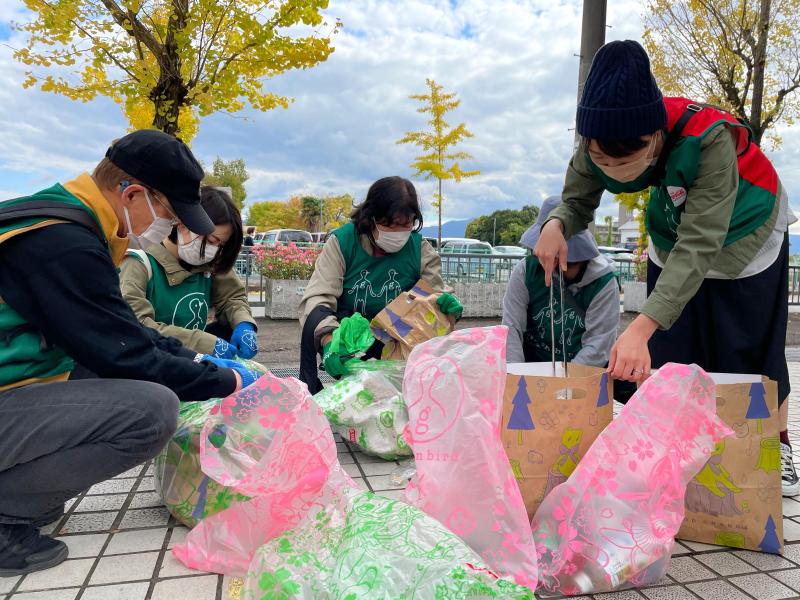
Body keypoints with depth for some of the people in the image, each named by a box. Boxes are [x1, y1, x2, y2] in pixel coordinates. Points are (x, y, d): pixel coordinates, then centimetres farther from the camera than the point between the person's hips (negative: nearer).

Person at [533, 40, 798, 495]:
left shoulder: (707, 139, -42)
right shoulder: (597, 147, -28)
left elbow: (700, 246, -45)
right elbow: (578, 202, -13)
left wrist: (642, 326, -55)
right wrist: (556, 225, -39)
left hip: (746, 233, -3)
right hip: (673, 233, 4)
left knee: (752, 351, 5)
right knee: (668, 354, 2)